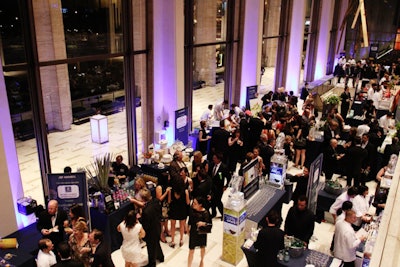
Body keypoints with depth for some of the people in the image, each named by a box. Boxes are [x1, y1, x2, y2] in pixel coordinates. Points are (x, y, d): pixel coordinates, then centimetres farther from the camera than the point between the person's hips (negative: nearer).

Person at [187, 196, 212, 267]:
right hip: (193, 232, 1)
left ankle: (201, 261, 51)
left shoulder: (205, 212, -25)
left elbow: (210, 224, -20)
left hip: (202, 233, -1)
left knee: (202, 248, 24)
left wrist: (203, 223, -37)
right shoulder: (192, 209, -14)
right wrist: (189, 226, 14)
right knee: (191, 250, 3)